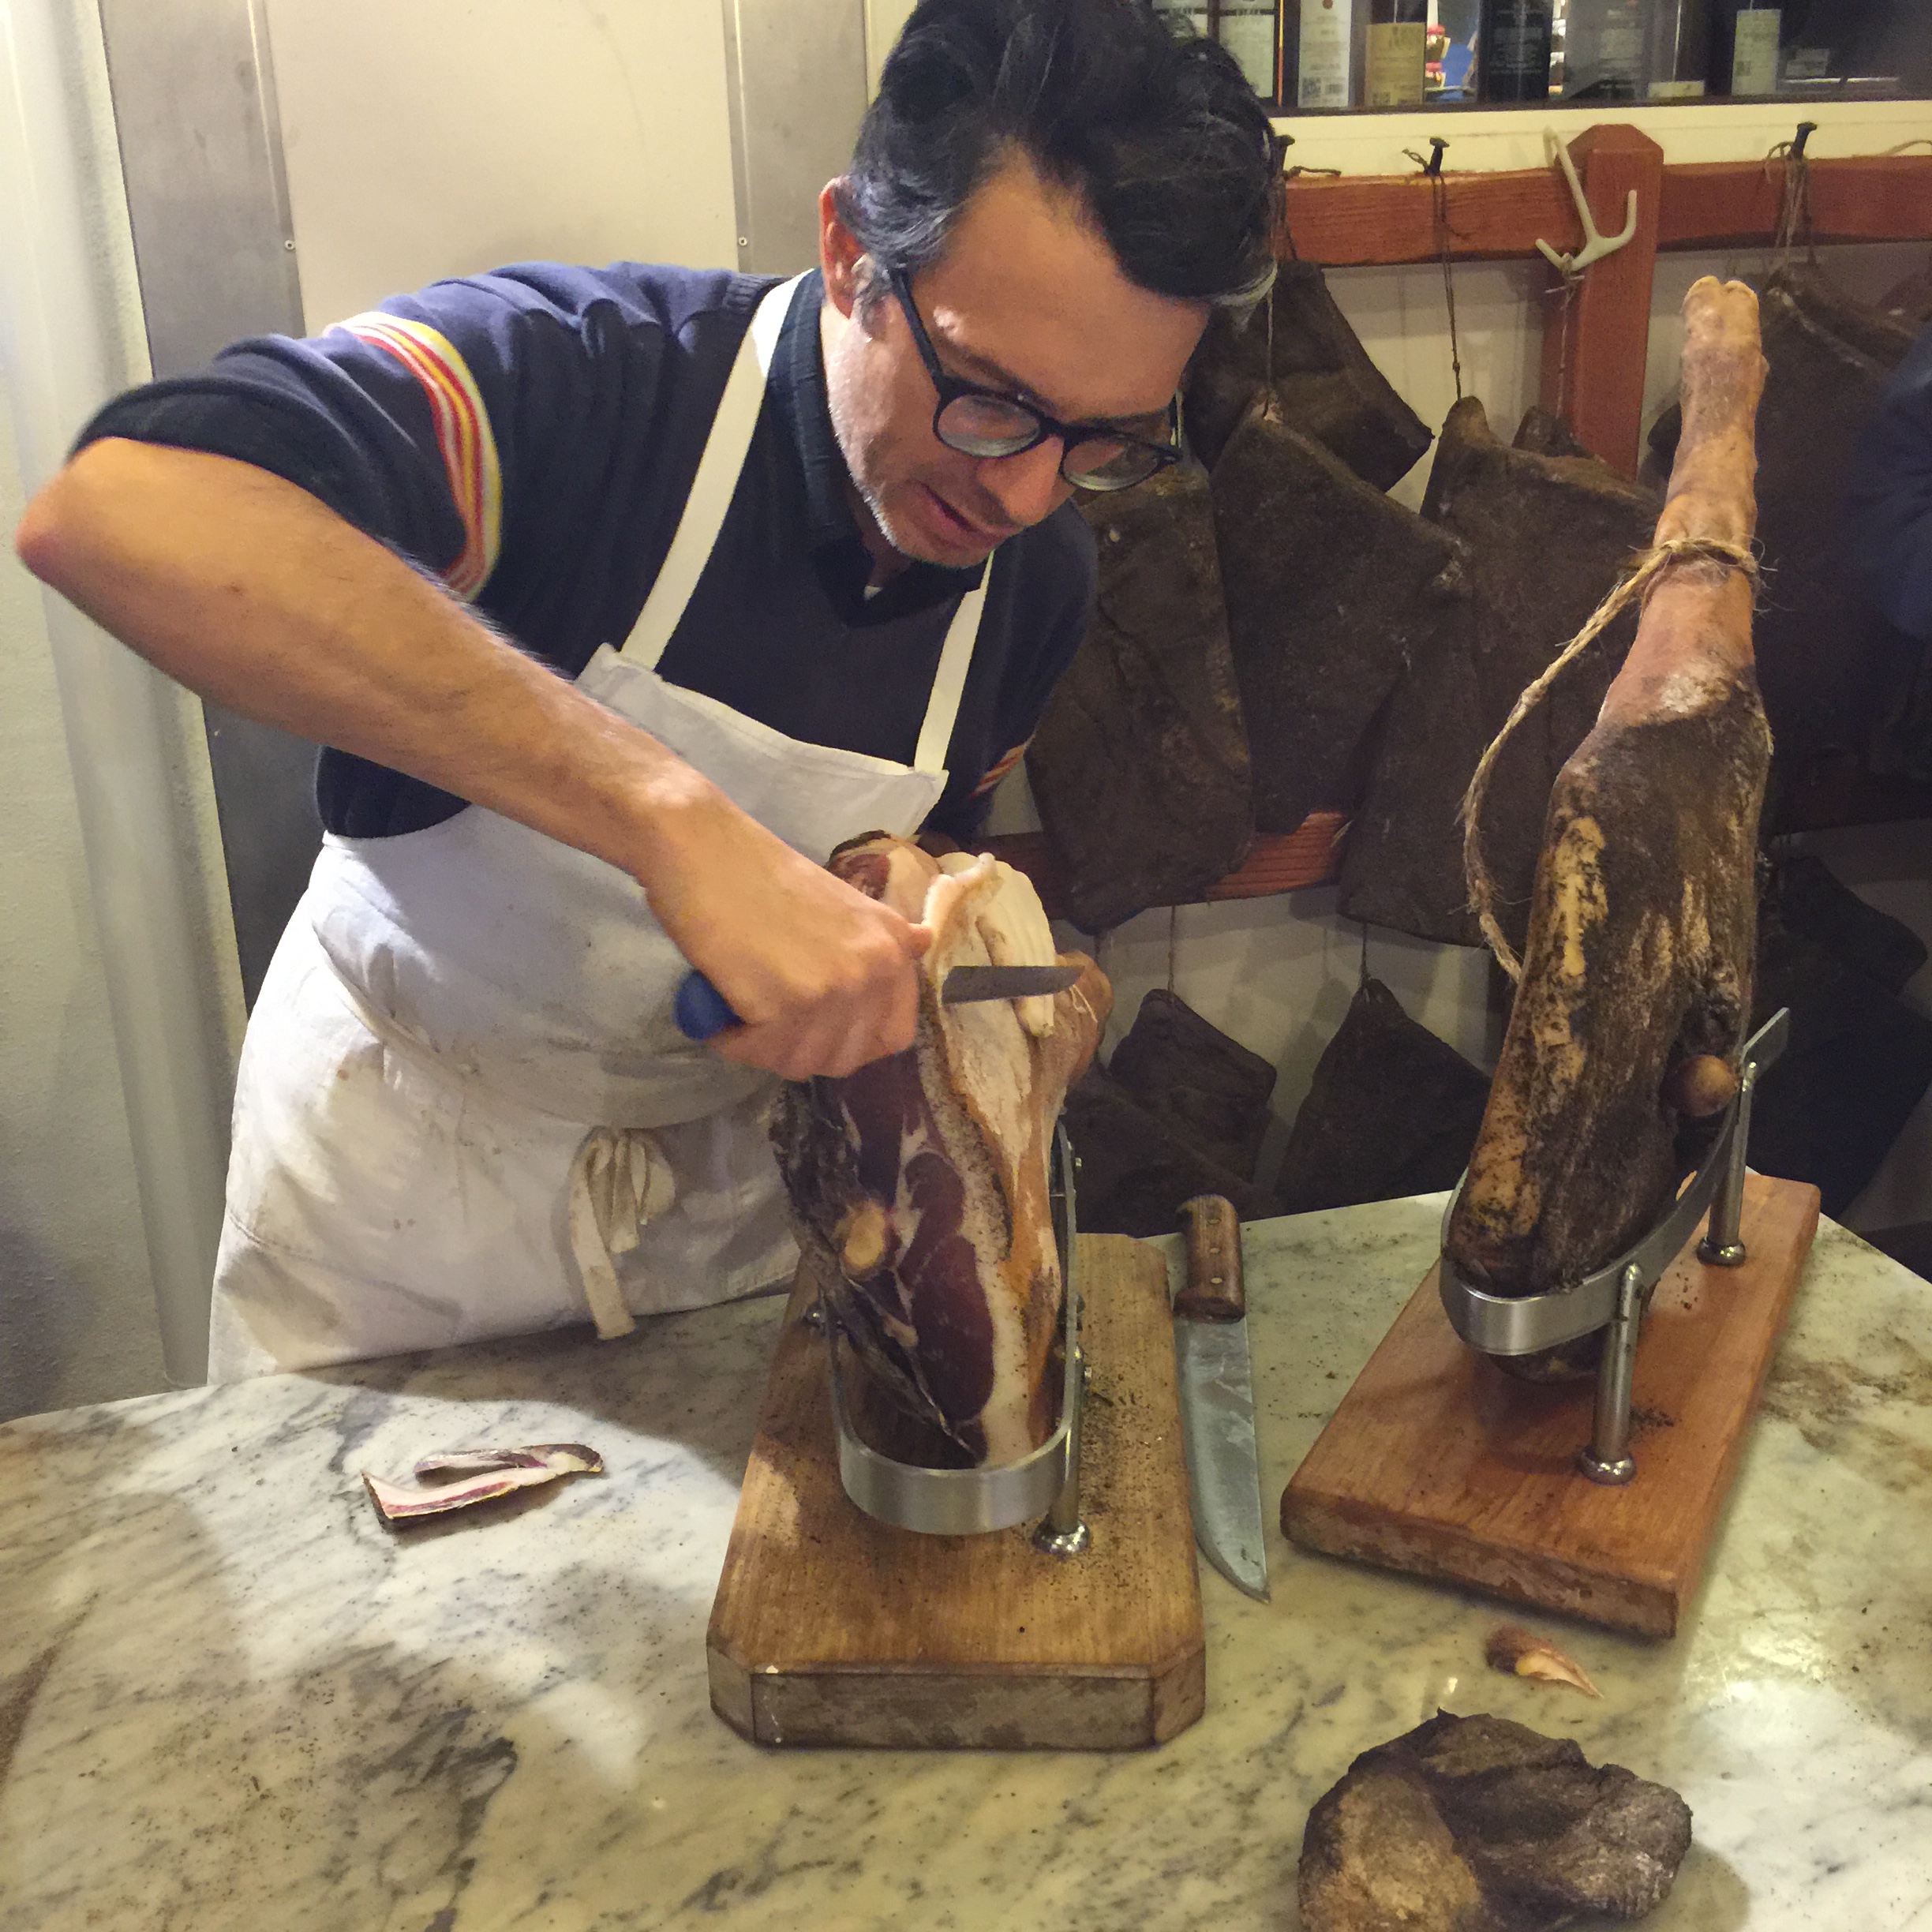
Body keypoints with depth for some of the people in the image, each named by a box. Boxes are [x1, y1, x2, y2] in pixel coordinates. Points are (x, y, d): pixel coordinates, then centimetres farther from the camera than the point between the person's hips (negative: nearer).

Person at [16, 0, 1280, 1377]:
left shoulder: (1039, 570, -9)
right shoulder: (581, 377, -28)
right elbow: (106, 510, -47)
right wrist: (669, 812, -52)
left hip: (731, 1177, 4)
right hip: (402, 1167, -3)